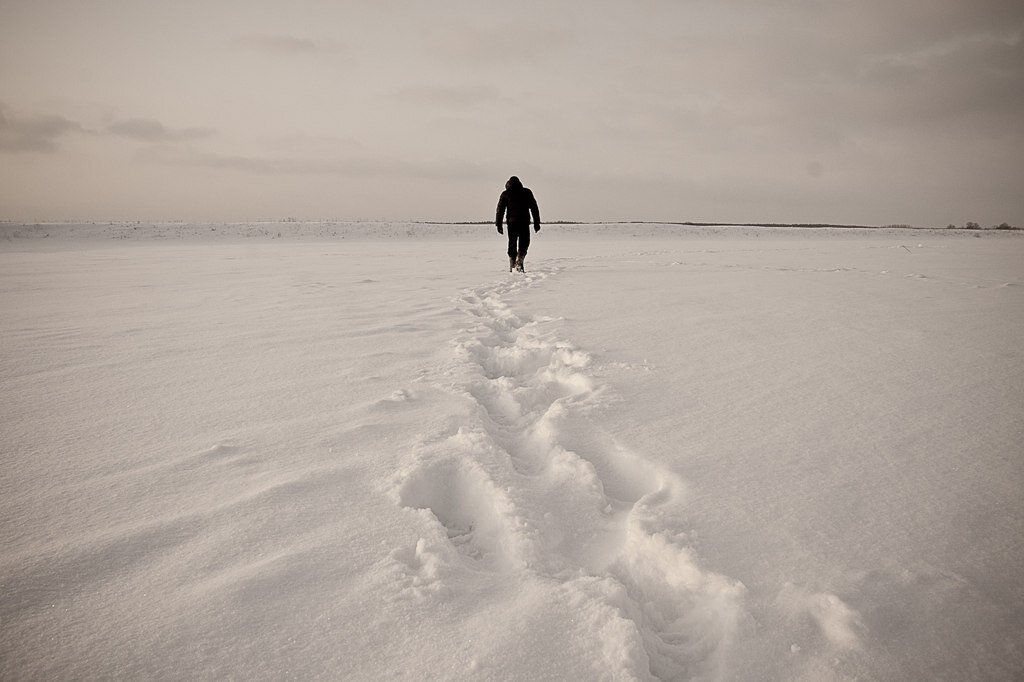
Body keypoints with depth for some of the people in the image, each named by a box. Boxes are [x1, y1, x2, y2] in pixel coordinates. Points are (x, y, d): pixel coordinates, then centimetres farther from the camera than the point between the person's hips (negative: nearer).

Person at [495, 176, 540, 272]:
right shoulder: (527, 192, 10)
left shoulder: (505, 194, 9)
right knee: (524, 243, 8)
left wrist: (499, 225, 6)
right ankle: (519, 261, -12)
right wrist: (536, 223, 11)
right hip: (525, 222, -1)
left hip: (511, 222, 1)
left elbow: (500, 210, 4)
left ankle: (512, 266, 5)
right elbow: (534, 208, 9)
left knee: (512, 244, 9)